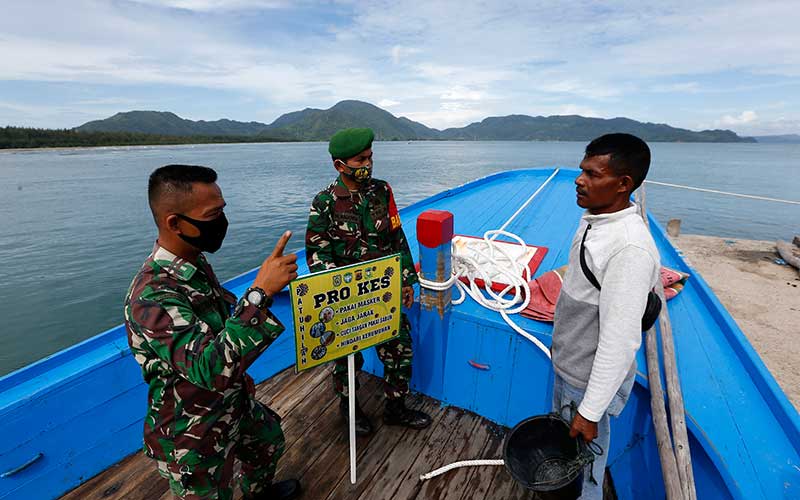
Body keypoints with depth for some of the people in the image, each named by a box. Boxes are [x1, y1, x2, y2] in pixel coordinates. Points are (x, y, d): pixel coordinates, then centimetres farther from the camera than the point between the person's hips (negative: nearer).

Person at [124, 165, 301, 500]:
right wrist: (260, 292, -47)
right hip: (195, 438, -8)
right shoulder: (152, 296, -34)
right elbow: (212, 369, -44)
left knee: (269, 442, 30)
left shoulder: (195, 263, -5)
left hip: (234, 406, 9)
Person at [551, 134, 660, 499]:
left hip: (591, 378, -8)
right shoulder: (592, 218, -1)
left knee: (582, 470, 16)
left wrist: (590, 410, -20)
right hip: (566, 364, 9)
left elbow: (620, 340, -28)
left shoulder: (630, 247, -30)